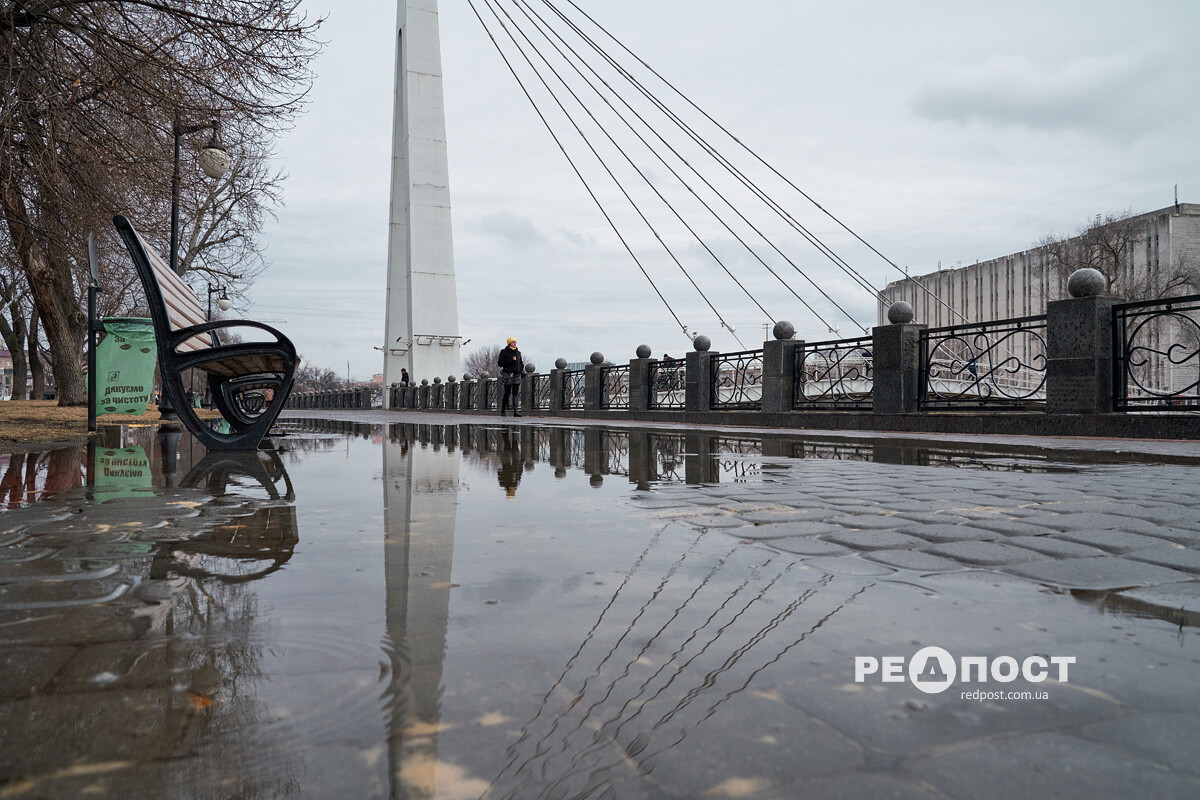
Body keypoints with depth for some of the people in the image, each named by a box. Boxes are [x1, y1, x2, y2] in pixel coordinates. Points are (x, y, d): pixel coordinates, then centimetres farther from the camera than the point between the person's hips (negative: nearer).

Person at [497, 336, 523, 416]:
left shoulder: (518, 352, 16)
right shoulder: (504, 352, 2)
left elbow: (520, 362, 27)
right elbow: (500, 363, -7)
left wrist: (522, 369, 9)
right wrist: (510, 360, -15)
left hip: (517, 374, 4)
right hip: (508, 374, -4)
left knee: (515, 393, -6)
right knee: (507, 393, -3)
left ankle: (516, 411, -14)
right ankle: (503, 411, 9)